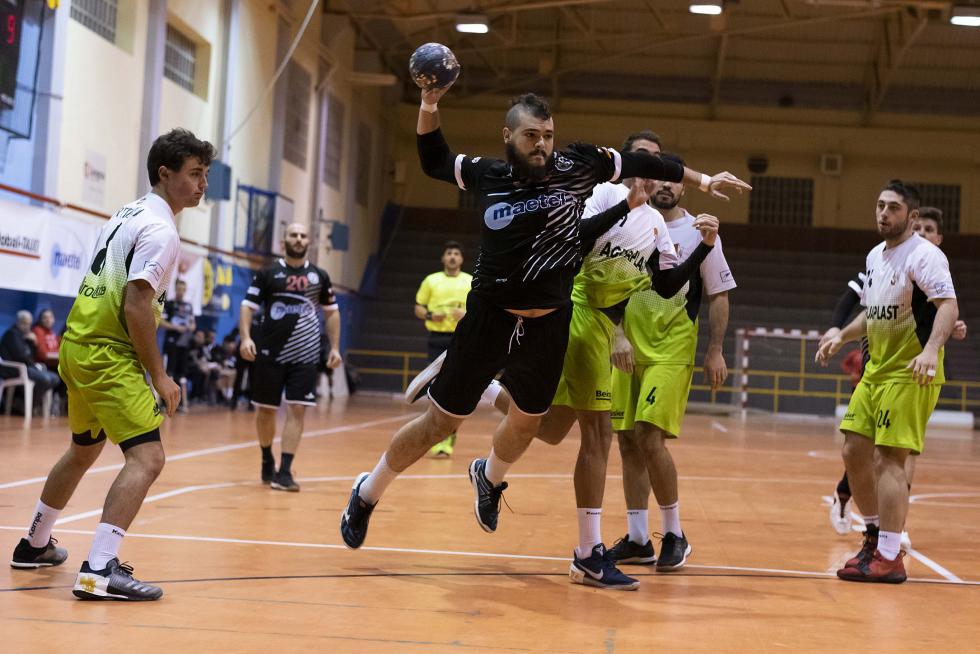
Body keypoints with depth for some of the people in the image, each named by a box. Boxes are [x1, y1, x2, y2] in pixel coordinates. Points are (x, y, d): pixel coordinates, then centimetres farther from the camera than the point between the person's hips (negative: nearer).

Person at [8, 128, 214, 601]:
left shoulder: (126, 214, 16)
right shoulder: (161, 230, -13)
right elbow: (136, 304, -21)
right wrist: (160, 376, -15)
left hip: (77, 345, 10)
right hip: (110, 356, -10)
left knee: (84, 449, 26)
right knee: (147, 456, -14)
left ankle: (34, 545, 41)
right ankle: (99, 571, -23)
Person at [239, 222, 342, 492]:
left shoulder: (319, 277, 7)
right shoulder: (267, 274, 0)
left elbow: (332, 312, 16)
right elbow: (248, 306, -2)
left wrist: (335, 347, 9)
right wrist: (246, 337, -17)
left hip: (304, 356, 1)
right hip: (270, 353, -1)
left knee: (297, 410, -8)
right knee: (266, 409, 8)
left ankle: (284, 471, -7)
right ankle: (267, 461, 30)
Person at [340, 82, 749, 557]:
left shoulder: (577, 166, -7)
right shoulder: (485, 174, -5)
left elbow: (640, 163, 6)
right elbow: (433, 162, 12)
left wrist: (702, 180, 12)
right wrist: (429, 107, -2)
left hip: (548, 324, 2)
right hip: (489, 318, -2)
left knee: (526, 421, 21)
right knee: (441, 421, 3)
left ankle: (490, 476, 54)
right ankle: (367, 494, 23)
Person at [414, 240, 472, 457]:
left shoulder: (472, 283, 6)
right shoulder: (431, 281, 8)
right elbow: (418, 308, 11)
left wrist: (468, 314, -14)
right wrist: (430, 315, -10)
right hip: (437, 339, 1)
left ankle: (447, 432, 7)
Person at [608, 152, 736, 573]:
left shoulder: (699, 232, 2)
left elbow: (718, 295, 4)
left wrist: (715, 351, -3)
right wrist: (619, 337, -7)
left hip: (672, 350, -4)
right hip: (629, 348, 4)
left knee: (650, 439, -15)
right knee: (628, 443, 4)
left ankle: (674, 535, 0)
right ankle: (637, 540, 13)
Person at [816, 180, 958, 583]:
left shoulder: (923, 255, -12)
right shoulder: (875, 257, 14)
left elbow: (948, 305, -25)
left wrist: (931, 350, -39)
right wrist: (841, 337, 17)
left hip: (910, 374, -9)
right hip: (876, 369, 9)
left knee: (888, 458, -12)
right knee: (854, 451, 8)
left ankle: (889, 558, -7)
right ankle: (875, 535, 24)